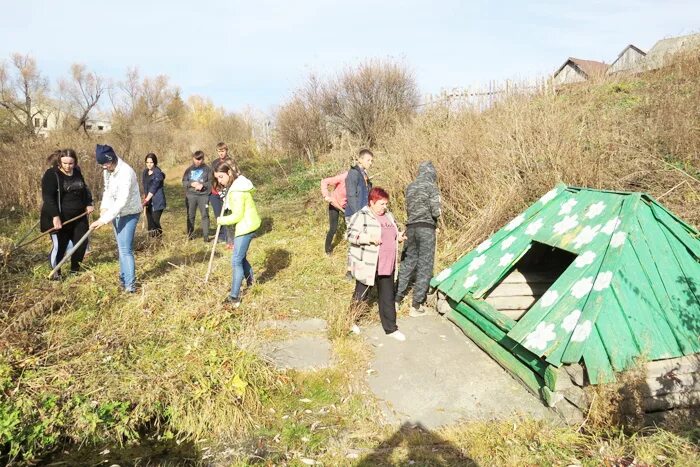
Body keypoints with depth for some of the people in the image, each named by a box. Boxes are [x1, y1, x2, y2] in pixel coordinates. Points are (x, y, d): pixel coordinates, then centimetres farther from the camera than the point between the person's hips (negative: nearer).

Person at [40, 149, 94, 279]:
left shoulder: (77, 173, 7)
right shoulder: (51, 174, -13)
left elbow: (85, 189, 24)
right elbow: (48, 197, -20)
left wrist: (88, 204, 9)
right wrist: (55, 216, -29)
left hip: (78, 217, 6)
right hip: (60, 218, -6)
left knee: (82, 243, 9)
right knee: (59, 246, -1)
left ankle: (75, 270, 29)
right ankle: (55, 272, 20)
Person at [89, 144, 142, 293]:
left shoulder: (126, 173, -27)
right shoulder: (107, 171, 1)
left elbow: (122, 201, -31)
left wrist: (104, 219, -31)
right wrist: (104, 207, -5)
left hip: (129, 214, -9)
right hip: (117, 213, 9)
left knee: (125, 249, -13)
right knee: (121, 248, 18)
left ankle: (130, 285, -9)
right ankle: (124, 278, 31)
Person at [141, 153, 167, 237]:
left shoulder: (158, 173, -12)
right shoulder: (145, 172, 11)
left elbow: (153, 188, -16)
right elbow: (145, 186, 17)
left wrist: (146, 200, -18)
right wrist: (145, 199, 10)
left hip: (157, 202, -7)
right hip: (149, 202, 7)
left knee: (155, 222, -9)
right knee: (150, 222, 8)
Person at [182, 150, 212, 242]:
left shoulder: (207, 169, 3)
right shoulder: (189, 169, 10)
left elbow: (211, 182, 0)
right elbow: (184, 181, 9)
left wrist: (203, 185, -15)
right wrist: (191, 184, -9)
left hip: (203, 195, -2)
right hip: (191, 195, 2)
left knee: (205, 215, -2)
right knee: (190, 215, 8)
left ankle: (206, 235, 3)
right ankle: (190, 234, 18)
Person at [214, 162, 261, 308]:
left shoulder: (236, 191, -24)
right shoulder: (236, 184, 8)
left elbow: (237, 215, -22)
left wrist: (222, 220, -8)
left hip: (246, 226, -11)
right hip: (246, 225, 11)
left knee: (236, 260, -9)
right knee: (241, 257, 23)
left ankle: (234, 297, -7)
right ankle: (250, 282, 41)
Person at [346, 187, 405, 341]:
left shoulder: (388, 215, 11)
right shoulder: (361, 216, -13)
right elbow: (350, 234, -19)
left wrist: (398, 236, 2)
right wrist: (369, 238, -30)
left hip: (386, 266, 7)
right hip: (367, 266, -6)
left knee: (388, 298, 11)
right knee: (361, 296, 10)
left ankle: (391, 328, 21)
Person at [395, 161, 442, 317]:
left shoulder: (410, 187, 8)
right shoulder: (432, 187, -9)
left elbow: (409, 208, 12)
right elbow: (436, 212, -12)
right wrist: (434, 216, 8)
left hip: (411, 227, 6)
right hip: (426, 228, -6)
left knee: (408, 262, 17)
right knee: (424, 266, 1)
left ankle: (397, 297, 22)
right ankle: (416, 306, 3)